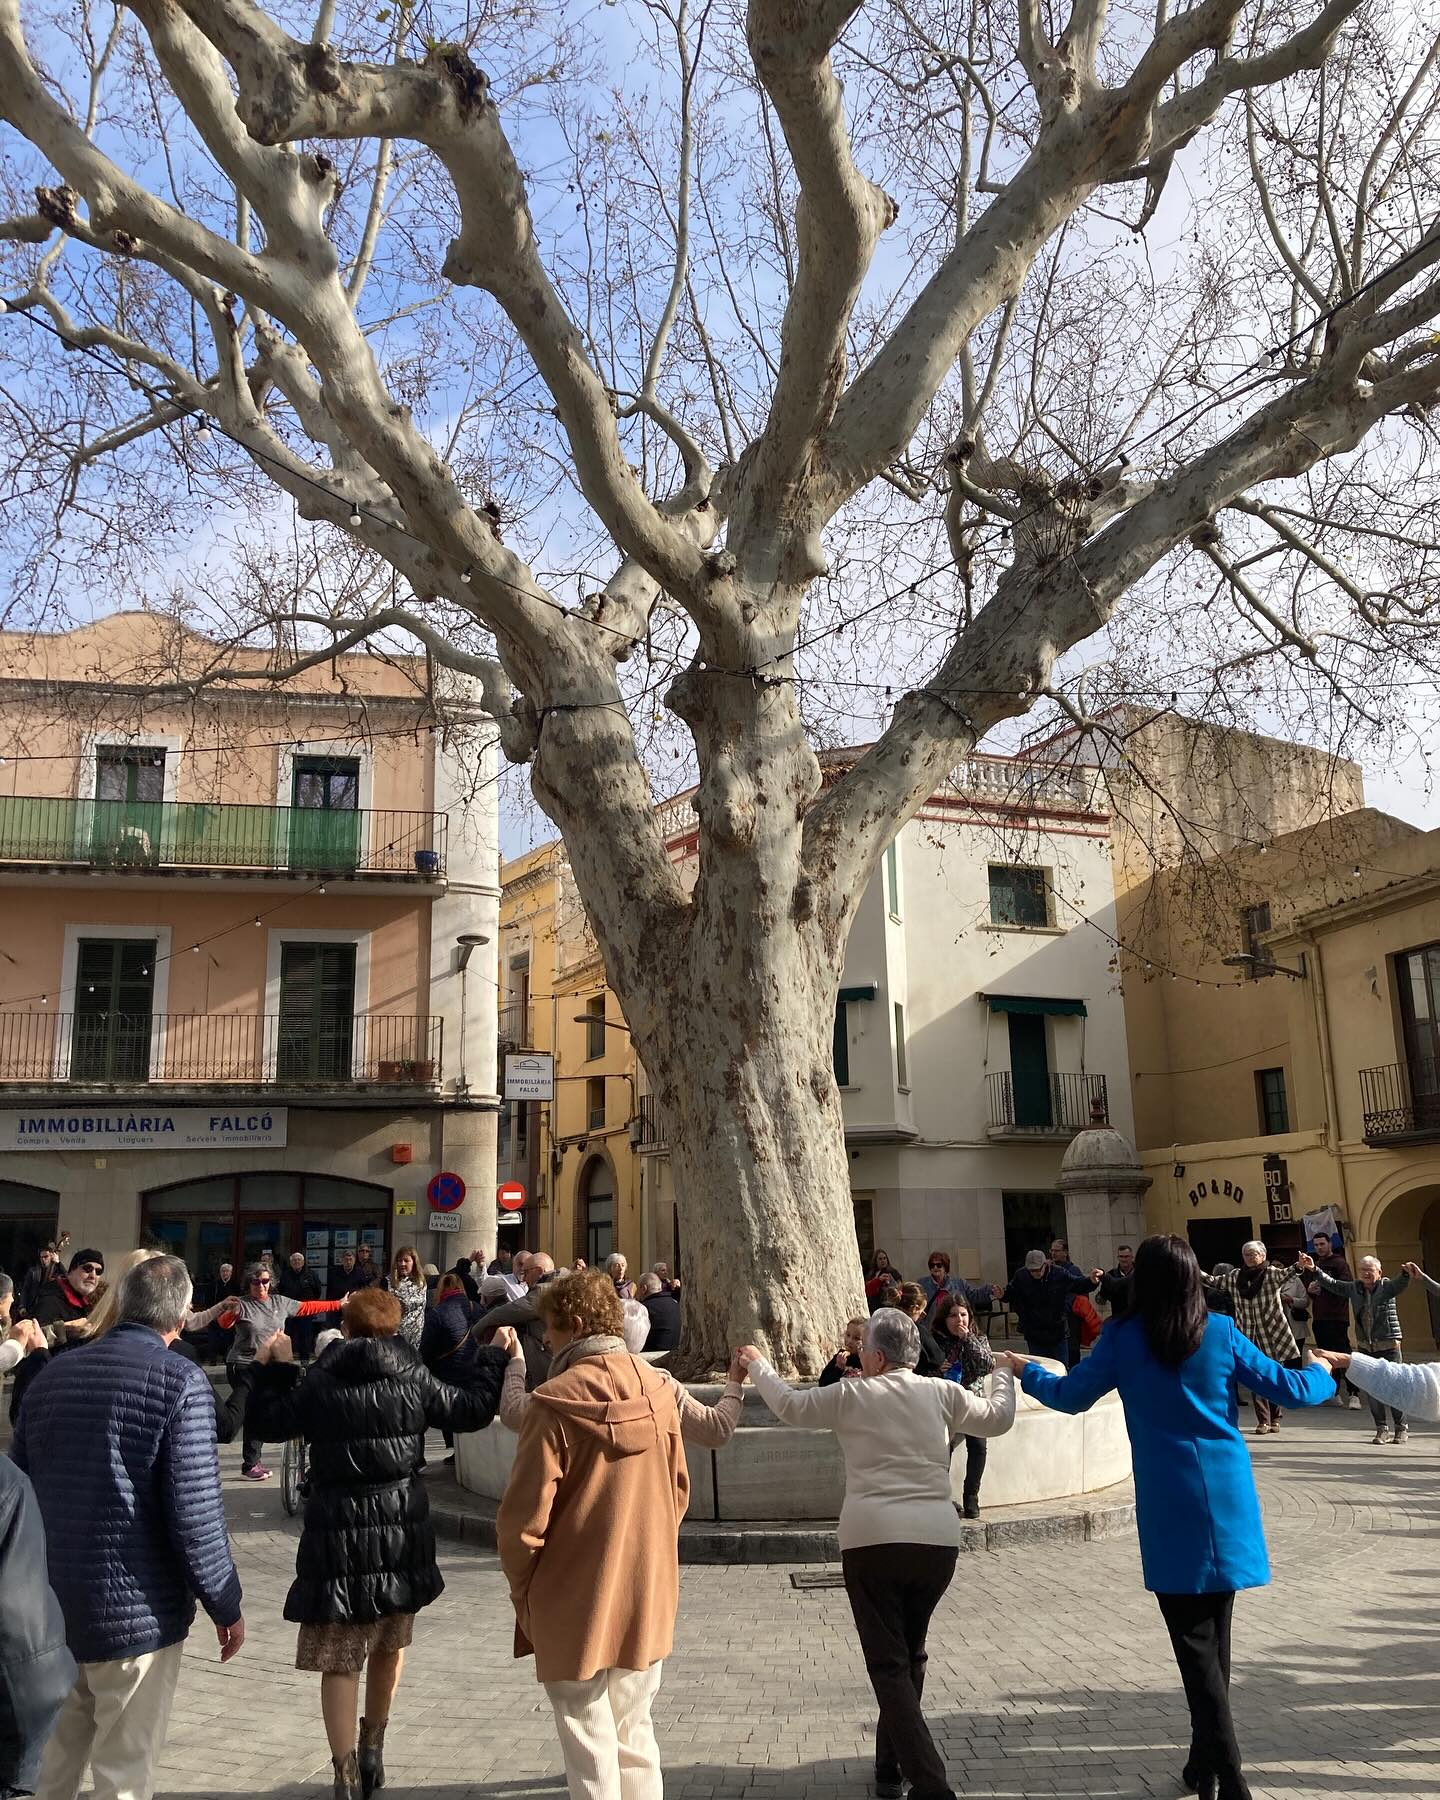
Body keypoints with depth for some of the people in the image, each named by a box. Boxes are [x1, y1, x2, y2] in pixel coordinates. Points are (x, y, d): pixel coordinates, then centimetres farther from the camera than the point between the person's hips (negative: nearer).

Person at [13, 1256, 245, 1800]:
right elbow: (195, 1513, -18)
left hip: (49, 1607, 6)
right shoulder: (180, 1381, -15)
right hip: (135, 1611, -6)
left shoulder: (51, 1373, 4)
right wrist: (226, 1607, -6)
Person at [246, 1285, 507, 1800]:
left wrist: (272, 1369, 17)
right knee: (390, 1644, 23)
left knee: (339, 1660, 6)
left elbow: (265, 1422, 4)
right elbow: (471, 1410, 6)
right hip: (401, 1528, 2)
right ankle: (372, 1746, 34)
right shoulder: (415, 1380, -3)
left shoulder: (320, 1383, -5)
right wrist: (492, 1359, 20)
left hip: (337, 1533, -2)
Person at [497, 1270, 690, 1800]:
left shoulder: (556, 1402, -19)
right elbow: (678, 1489, 7)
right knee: (634, 1732, 20)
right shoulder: (658, 1389, -3)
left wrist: (522, 1589, 0)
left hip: (577, 1599, -5)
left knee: (590, 1745, 9)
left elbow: (525, 1515, -16)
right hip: (648, 1595, 5)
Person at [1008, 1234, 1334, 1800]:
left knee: (1194, 1639, 2)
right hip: (1226, 1498, 3)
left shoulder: (1123, 1338, -5)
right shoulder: (1221, 1332, -2)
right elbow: (1291, 1391, 2)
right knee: (1214, 1635, 17)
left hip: (1170, 1505, -3)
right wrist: (1323, 1372, 25)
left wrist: (1025, 1370, 25)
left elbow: (1069, 1396, 6)